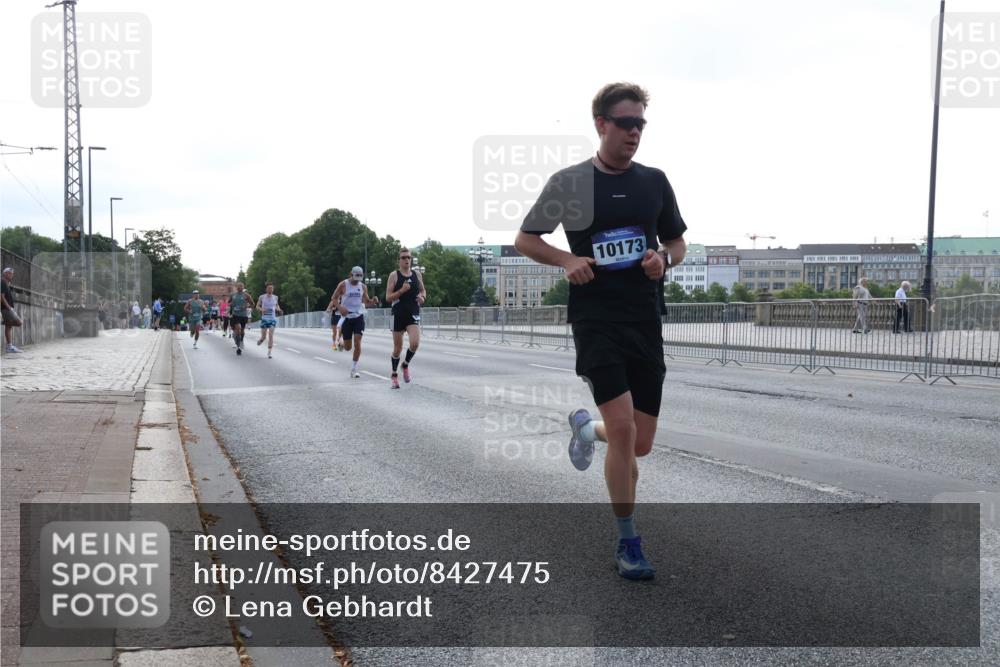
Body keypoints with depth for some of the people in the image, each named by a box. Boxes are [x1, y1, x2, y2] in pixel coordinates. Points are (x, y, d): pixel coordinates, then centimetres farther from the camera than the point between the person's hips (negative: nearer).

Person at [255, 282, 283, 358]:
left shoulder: (275, 297, 5)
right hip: (264, 319, -1)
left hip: (273, 319, 1)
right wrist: (261, 309, -15)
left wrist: (278, 309, 1)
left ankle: (269, 353, -9)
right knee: (263, 337, 2)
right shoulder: (262, 297, -2)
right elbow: (257, 306, 5)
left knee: (271, 336, -13)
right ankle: (260, 340, 40)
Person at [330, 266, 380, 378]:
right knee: (348, 347, 3)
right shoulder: (343, 285, -3)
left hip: (359, 317, 2)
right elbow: (334, 298, -1)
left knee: (357, 343, -13)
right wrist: (340, 307, -21)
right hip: (347, 317, -2)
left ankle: (354, 369, -4)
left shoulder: (363, 286, 6)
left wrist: (373, 301, -6)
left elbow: (366, 301, 17)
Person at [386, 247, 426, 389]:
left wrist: (422, 297, -1)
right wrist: (402, 290, -20)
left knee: (415, 343, -18)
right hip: (398, 315, -2)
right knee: (397, 348, 4)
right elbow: (388, 297, -6)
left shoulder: (417, 275, 7)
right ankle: (394, 375, 23)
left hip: (413, 314, 2)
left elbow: (423, 290, 22)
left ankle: (406, 365, 10)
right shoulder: (394, 275, -3)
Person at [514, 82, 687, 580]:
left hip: (645, 320, 4)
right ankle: (628, 544, 1)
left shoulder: (654, 181, 8)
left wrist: (664, 258, -5)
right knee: (623, 430, -15)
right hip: (596, 318, -4)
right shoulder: (569, 182, -1)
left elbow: (677, 243, 18)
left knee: (641, 443, 6)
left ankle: (585, 427, 40)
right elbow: (525, 239, 7)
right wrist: (567, 260, -11)